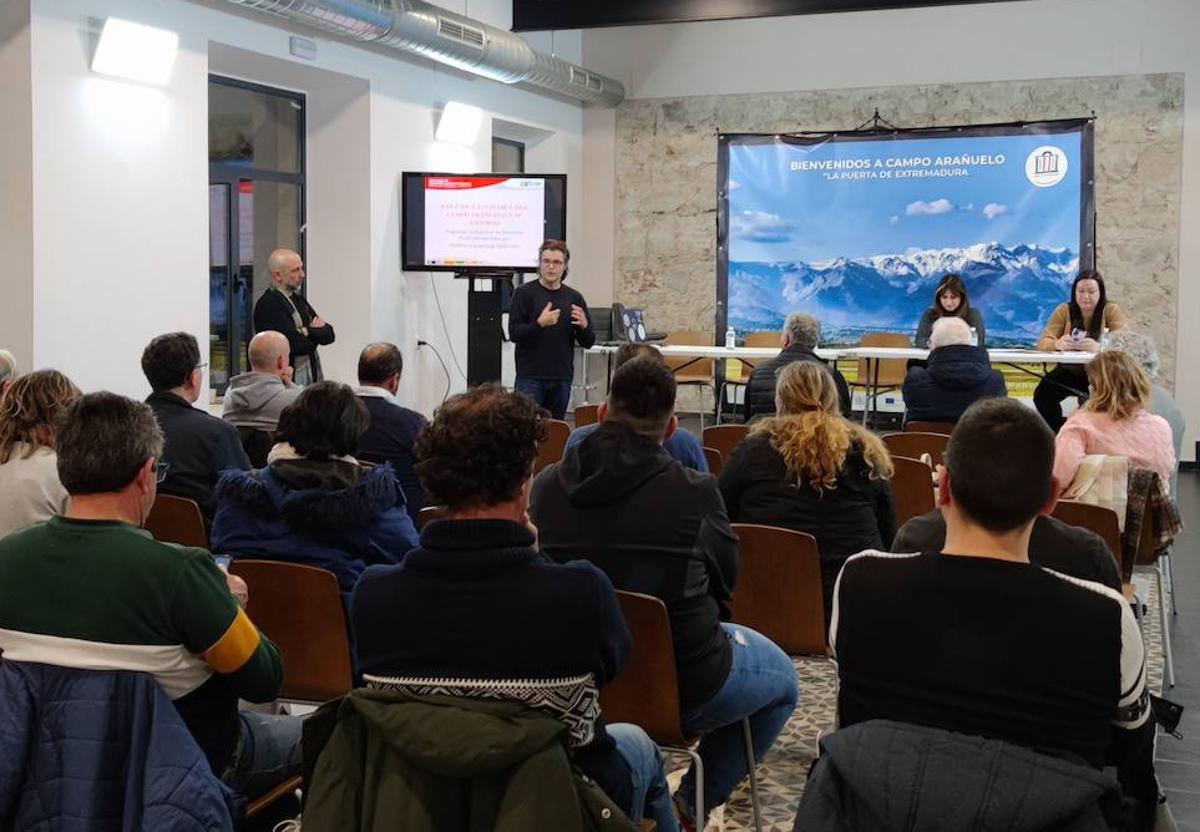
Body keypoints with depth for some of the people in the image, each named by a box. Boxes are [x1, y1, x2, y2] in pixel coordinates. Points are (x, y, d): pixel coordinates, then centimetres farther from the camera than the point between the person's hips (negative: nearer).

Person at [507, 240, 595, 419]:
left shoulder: (574, 298, 10)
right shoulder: (524, 293, 0)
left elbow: (588, 342, 10)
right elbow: (514, 334, -7)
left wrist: (583, 326, -12)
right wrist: (540, 324, -22)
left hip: (562, 379, 3)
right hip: (530, 377, -3)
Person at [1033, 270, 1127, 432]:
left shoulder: (1112, 311, -3)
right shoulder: (1064, 310, 1)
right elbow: (1043, 343, -7)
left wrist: (1098, 347, -39)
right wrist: (1057, 344, -33)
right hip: (1069, 372, 2)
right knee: (1042, 395, -24)